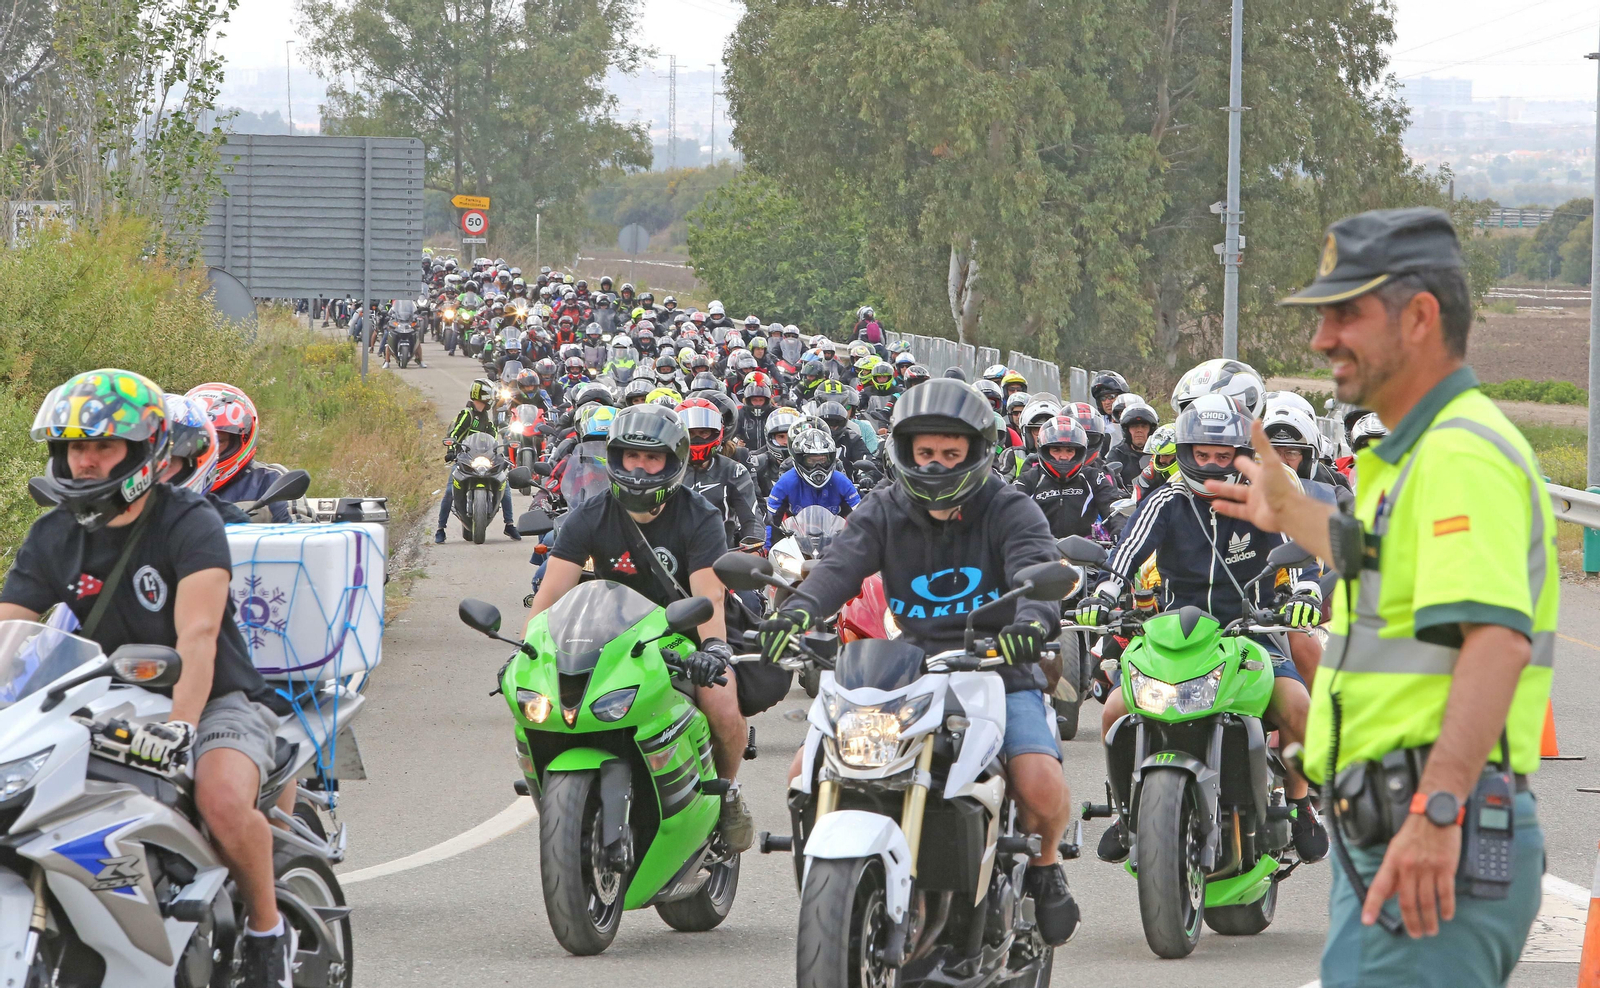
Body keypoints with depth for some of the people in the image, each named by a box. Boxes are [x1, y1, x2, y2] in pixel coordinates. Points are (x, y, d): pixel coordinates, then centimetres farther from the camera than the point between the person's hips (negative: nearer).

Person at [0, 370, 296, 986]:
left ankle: (268, 928, -11)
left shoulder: (188, 521, -14)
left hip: (214, 699, -6)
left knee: (223, 801, -36)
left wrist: (176, 725, -43)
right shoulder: (53, 538, 4)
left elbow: (197, 635, -28)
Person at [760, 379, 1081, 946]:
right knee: (807, 775, -13)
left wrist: (1032, 620, -45)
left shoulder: (1009, 511, -1)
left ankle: (1043, 865, 4)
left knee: (1040, 785, -30)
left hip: (1000, 670, -3)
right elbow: (841, 564, -11)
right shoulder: (884, 513, 8)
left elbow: (1038, 571, -20)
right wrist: (799, 609, -35)